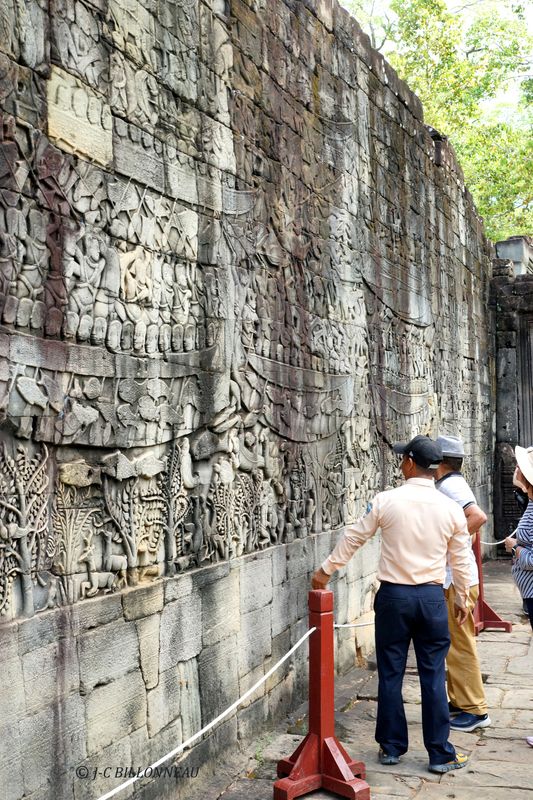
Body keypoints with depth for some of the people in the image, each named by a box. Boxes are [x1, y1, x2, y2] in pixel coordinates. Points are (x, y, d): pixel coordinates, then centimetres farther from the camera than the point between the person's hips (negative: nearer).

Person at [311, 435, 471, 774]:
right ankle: (440, 754, 14)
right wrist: (463, 598, 21)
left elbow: (353, 538, 2)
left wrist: (326, 571, 15)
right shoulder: (451, 508, -3)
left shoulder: (386, 501, -8)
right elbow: (461, 560, 6)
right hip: (432, 597, 1)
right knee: (433, 676, 7)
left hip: (393, 595, -1)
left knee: (390, 674, 10)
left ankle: (392, 746, 20)